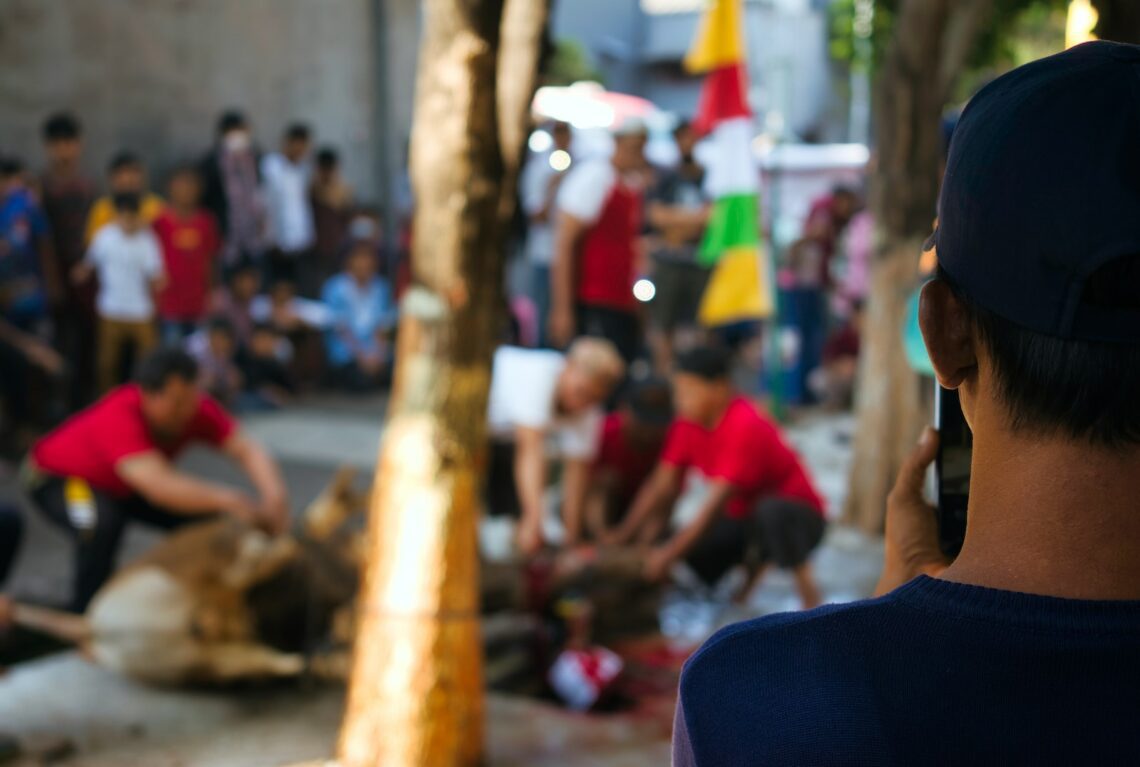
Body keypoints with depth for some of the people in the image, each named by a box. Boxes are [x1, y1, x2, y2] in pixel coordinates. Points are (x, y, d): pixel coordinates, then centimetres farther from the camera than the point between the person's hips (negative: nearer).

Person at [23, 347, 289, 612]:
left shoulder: (196, 408, -25)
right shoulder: (119, 416, -42)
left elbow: (247, 451, -31)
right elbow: (159, 486, -53)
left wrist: (274, 496, -50)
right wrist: (228, 500, -60)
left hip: (123, 485, 6)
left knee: (206, 517, -9)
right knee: (102, 522, -36)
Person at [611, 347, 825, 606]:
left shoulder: (745, 427, -29)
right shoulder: (688, 423, -7)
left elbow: (717, 502, -33)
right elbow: (661, 487, -7)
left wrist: (670, 553, -34)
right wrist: (620, 538, -15)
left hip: (794, 516, -7)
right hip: (742, 518, 7)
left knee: (770, 511, -40)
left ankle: (806, 588, -17)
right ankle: (756, 557, 12)